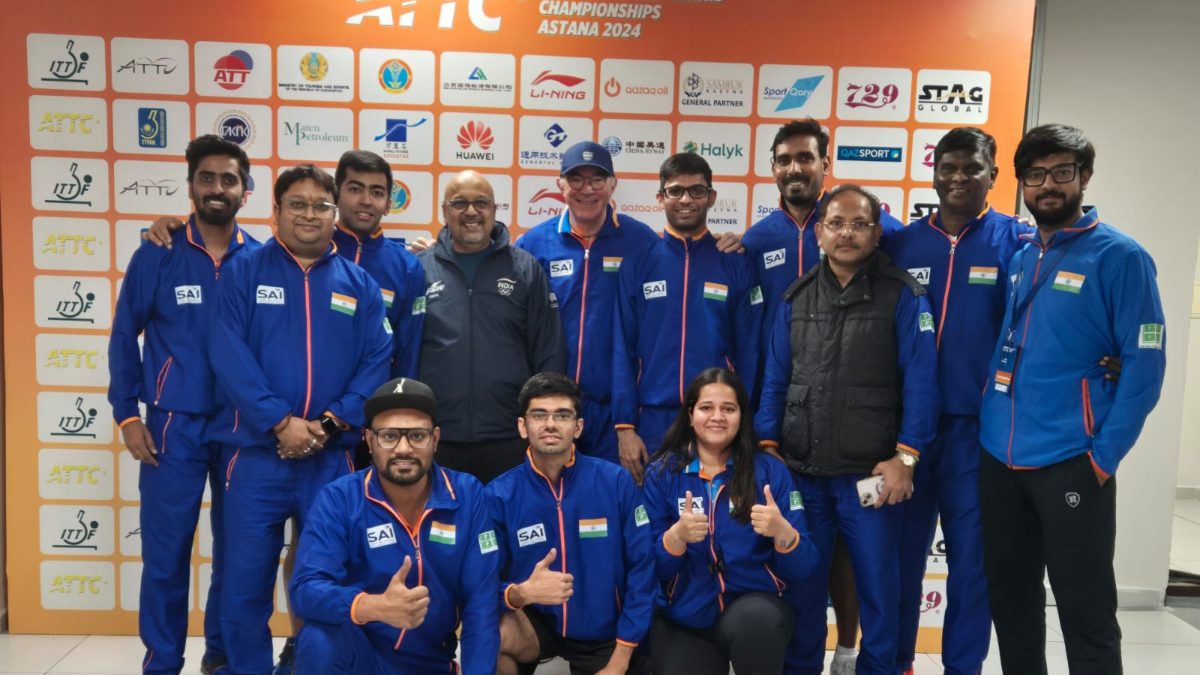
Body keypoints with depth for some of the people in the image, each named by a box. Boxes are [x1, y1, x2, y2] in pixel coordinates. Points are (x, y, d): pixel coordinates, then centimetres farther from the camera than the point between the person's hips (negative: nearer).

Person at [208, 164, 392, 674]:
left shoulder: (360, 283, 8)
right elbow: (230, 356, -8)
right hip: (257, 452, -1)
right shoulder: (243, 273, 3)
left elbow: (377, 361, 0)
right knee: (246, 578, 6)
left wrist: (331, 423, -12)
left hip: (332, 456, 2)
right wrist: (280, 422, -16)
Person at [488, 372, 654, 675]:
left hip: (604, 632, 1)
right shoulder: (499, 494, -11)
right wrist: (521, 593, -32)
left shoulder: (616, 482, -11)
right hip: (536, 621, -1)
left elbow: (641, 568, -7)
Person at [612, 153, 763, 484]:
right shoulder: (638, 261, 2)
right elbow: (622, 350, 0)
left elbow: (749, 352, 2)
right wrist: (624, 426, -6)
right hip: (652, 421, 0)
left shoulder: (737, 264, 3)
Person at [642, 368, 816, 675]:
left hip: (752, 607, 0)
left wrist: (783, 532, -24)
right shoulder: (662, 472, 0)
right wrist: (676, 537, -24)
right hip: (683, 620, 1)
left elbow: (800, 568, -3)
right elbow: (651, 566, -3)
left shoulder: (770, 470, -1)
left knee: (754, 620, -32)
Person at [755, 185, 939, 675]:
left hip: (870, 473, -3)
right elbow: (775, 378, 11)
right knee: (800, 582, 13)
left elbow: (920, 381, -7)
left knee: (878, 585, 7)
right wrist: (767, 444, 3)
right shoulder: (795, 298, 10)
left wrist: (904, 456, -14)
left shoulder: (903, 296, -2)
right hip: (800, 470, 3)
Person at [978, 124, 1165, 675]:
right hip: (998, 458, 5)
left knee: (1086, 613, 5)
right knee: (1009, 601, 17)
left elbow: (1144, 364, -11)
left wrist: (1104, 457, -14)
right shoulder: (1013, 254, 10)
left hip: (1070, 463, -5)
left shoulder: (1119, 257, -6)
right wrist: (987, 428, 8)